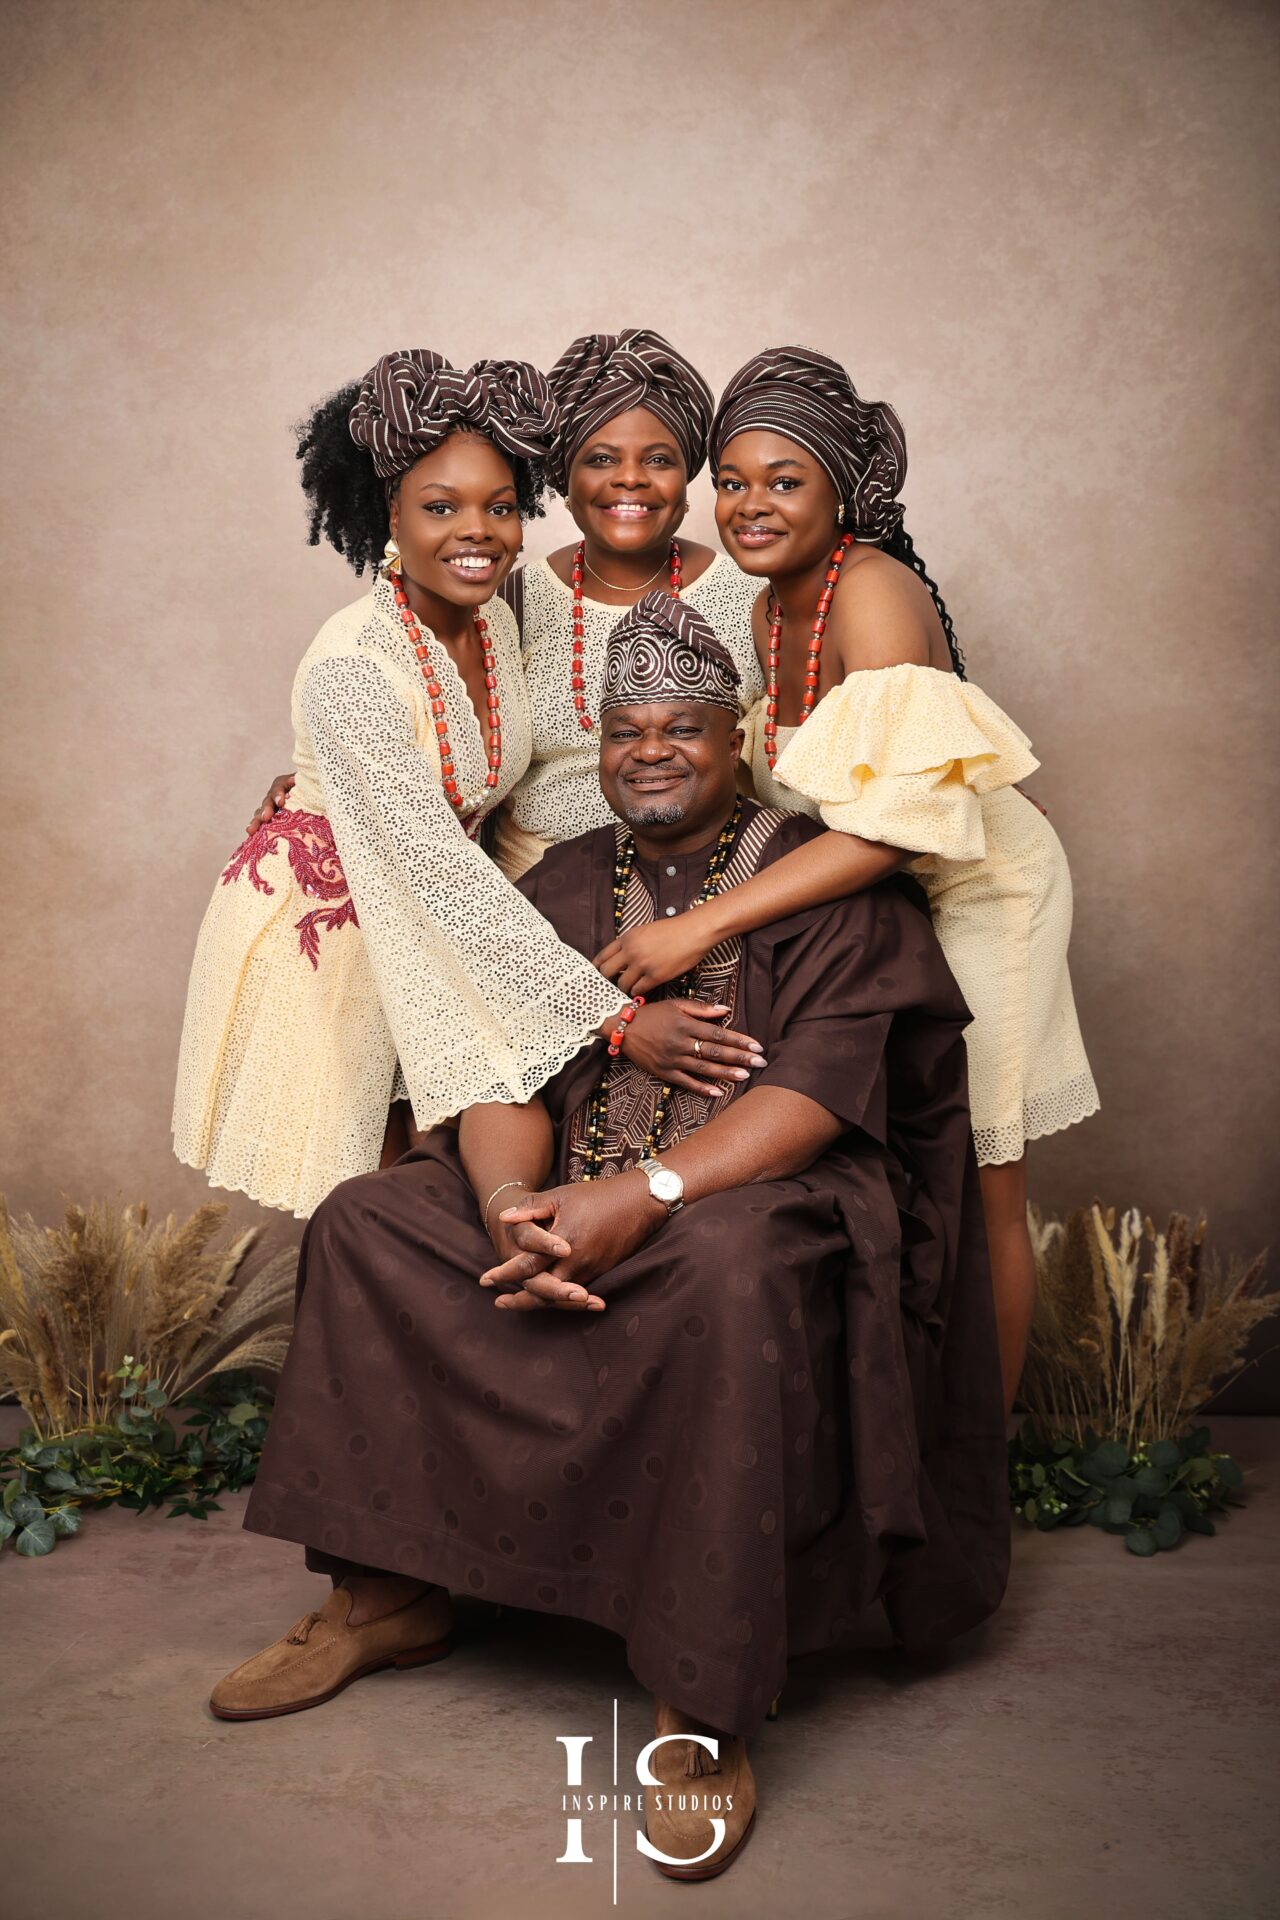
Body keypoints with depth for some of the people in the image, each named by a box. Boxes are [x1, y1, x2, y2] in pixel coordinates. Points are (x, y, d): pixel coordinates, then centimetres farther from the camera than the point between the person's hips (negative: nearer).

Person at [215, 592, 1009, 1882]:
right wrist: (511, 1200, -19)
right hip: (566, 1197, 6)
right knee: (364, 1226, -7)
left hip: (756, 1196, -5)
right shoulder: (563, 884, 14)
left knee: (731, 1272, -39)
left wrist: (644, 1195, -29)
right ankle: (387, 1598, 3)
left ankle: (701, 1709, -28)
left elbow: (824, 1084, -16)